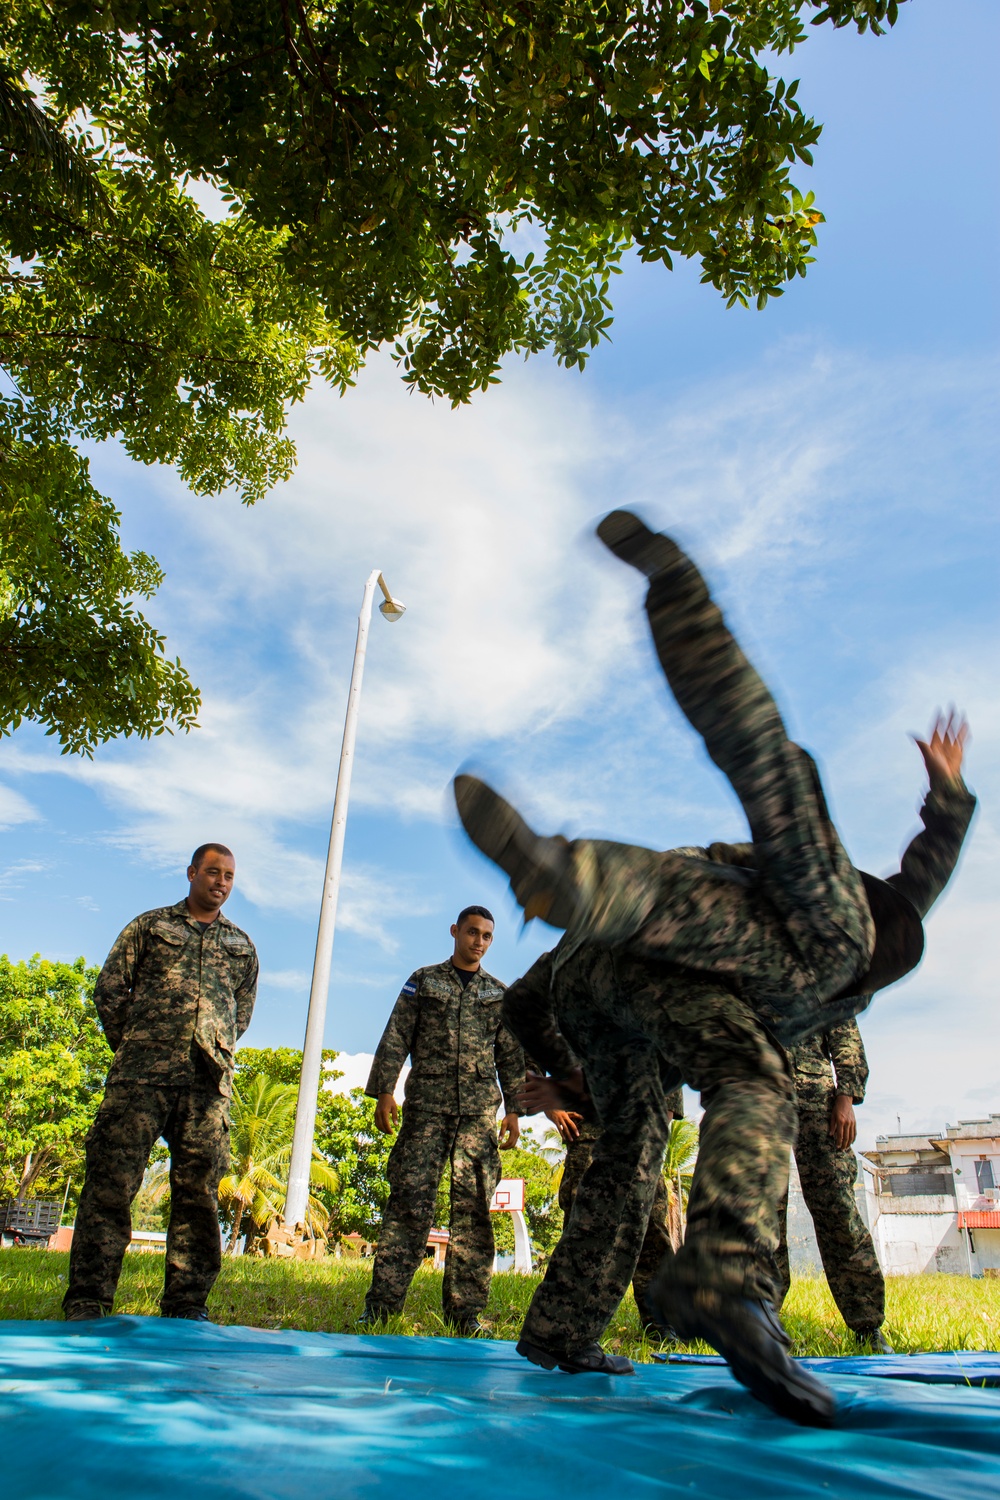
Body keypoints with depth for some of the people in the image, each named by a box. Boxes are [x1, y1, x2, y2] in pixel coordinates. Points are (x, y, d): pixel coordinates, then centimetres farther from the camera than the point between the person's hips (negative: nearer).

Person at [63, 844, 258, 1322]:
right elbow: (109, 988, 9)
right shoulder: (151, 925, 13)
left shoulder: (241, 945, 20)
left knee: (199, 1188, 0)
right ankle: (87, 1300, 2)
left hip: (208, 1080, 2)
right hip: (143, 1073, -2)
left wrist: (217, 1050, 9)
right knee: (112, 1180, -5)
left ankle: (187, 1304, 8)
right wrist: (131, 1047, 7)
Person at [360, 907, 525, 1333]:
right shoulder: (423, 981, 10)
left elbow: (512, 1057, 15)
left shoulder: (500, 994, 15)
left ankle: (465, 1308, 7)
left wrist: (514, 1110, 6)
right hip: (427, 1105, -2)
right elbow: (395, 1038, 5)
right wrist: (384, 1091, -4)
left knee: (473, 1206, 0)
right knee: (410, 1199, -6)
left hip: (479, 1110, 2)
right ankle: (382, 1302, -2)